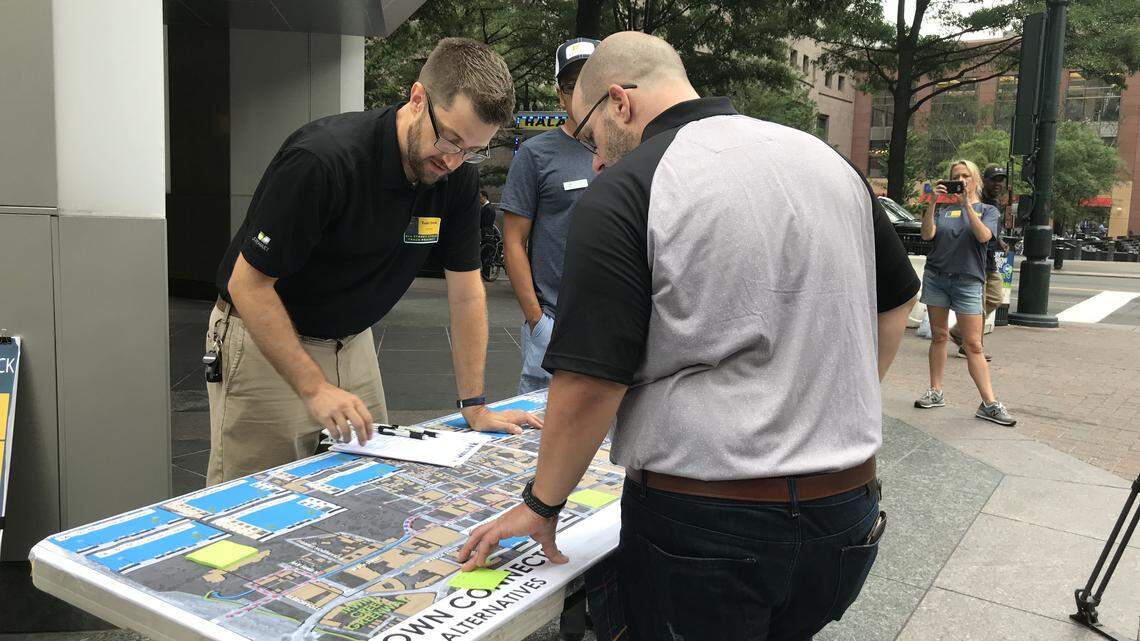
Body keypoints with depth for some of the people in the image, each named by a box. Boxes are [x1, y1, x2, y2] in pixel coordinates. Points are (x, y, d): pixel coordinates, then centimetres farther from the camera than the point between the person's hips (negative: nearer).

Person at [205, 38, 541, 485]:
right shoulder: (322, 159, -29)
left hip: (353, 342, 6)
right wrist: (315, 389, -28)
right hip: (263, 338, -5)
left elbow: (466, 293, -2)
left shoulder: (458, 176, -10)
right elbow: (248, 284, -23)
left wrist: (475, 408, -5)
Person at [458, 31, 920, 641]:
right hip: (846, 511, 6)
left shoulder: (622, 192, -14)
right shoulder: (831, 161, 6)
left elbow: (590, 384, -17)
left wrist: (541, 504, -3)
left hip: (701, 521, -6)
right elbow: (896, 302, 16)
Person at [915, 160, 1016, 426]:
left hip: (967, 281, -2)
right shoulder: (943, 209, 10)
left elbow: (983, 235, -13)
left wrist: (967, 204, -18)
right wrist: (933, 202, -13)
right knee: (939, 336, 6)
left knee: (973, 344, -7)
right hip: (936, 277, 2)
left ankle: (989, 403, -6)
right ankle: (936, 392, 15)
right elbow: (927, 234, -6)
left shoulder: (988, 210, 7)